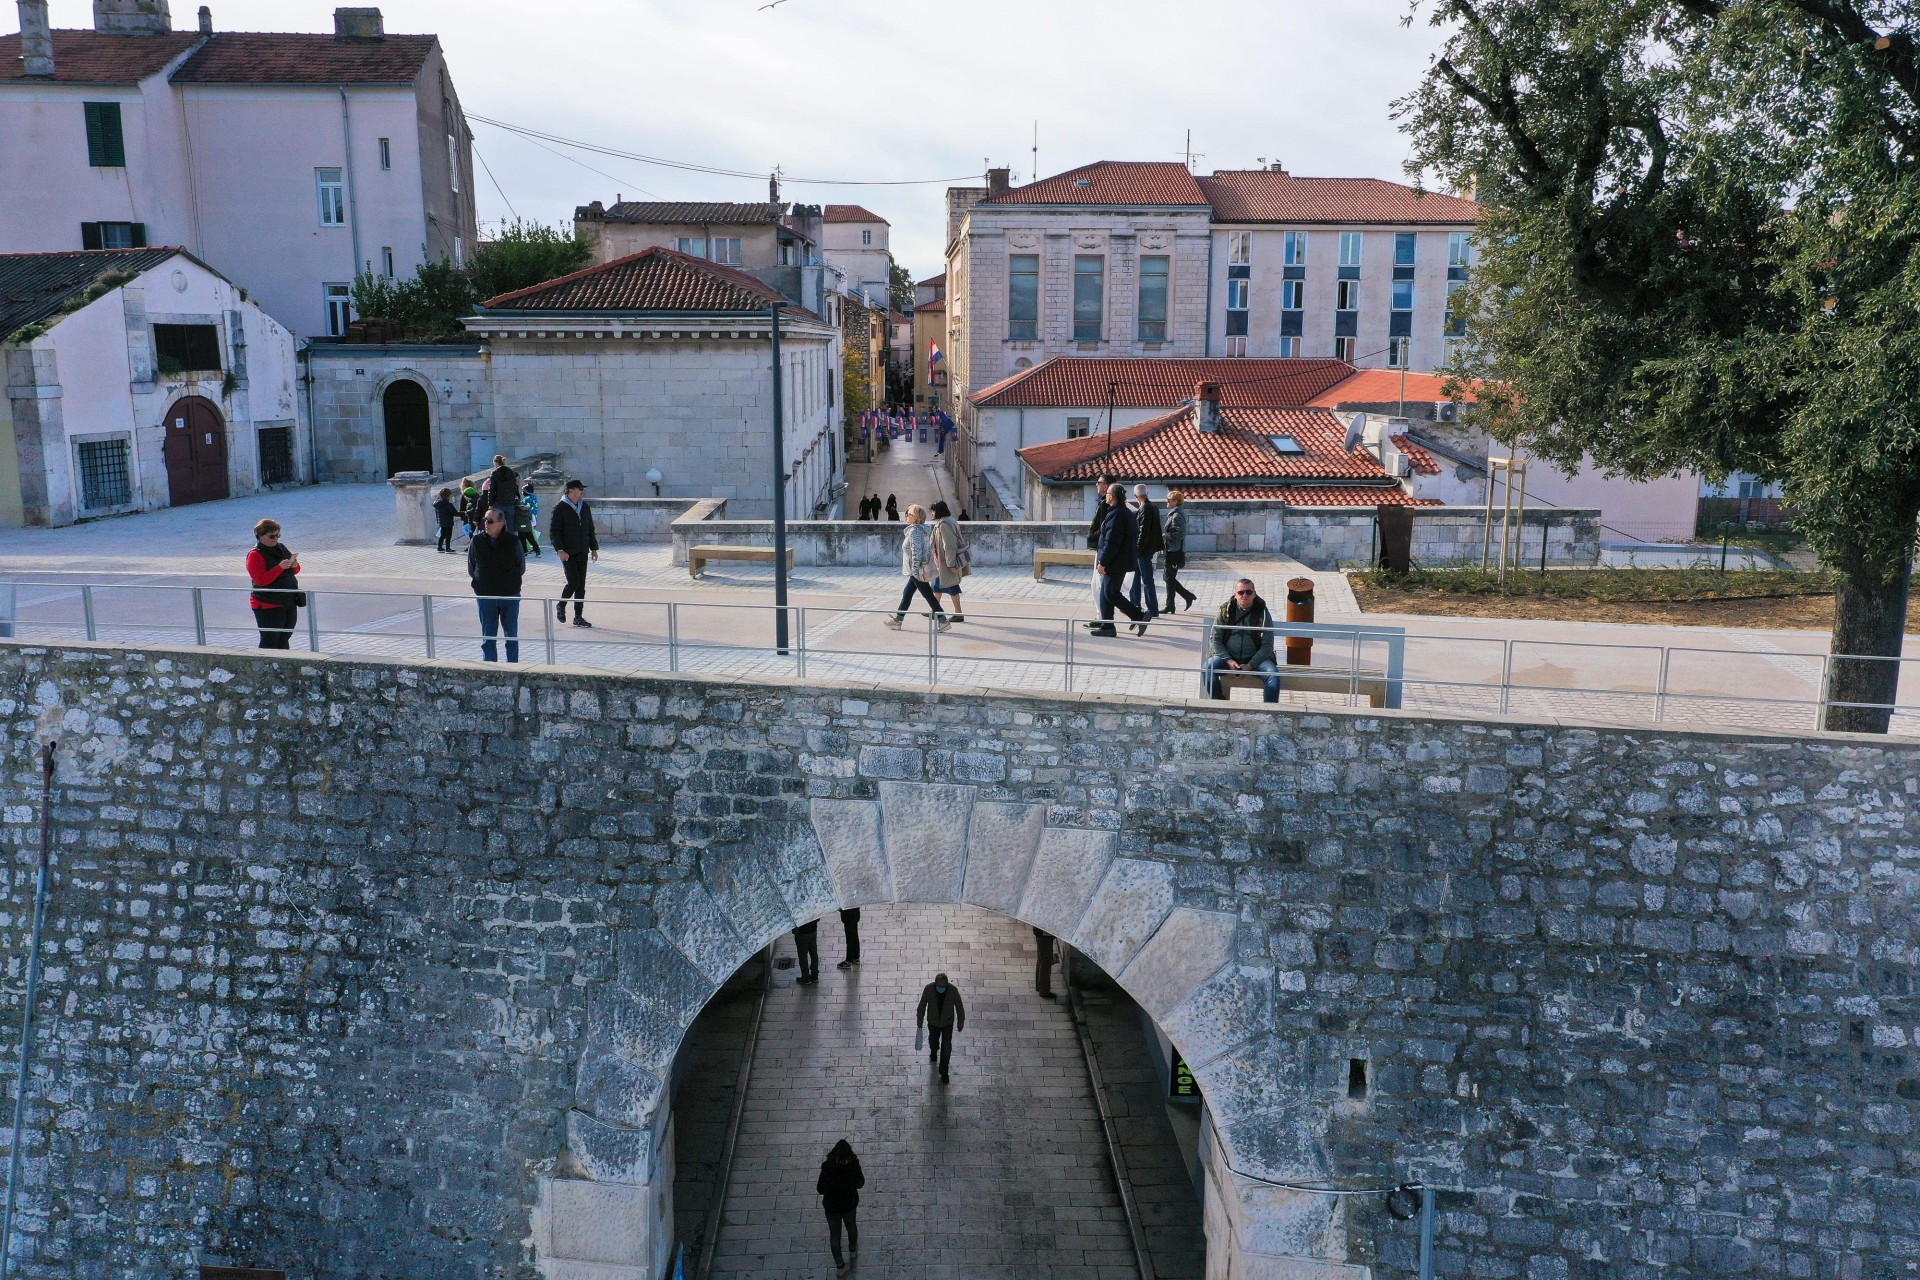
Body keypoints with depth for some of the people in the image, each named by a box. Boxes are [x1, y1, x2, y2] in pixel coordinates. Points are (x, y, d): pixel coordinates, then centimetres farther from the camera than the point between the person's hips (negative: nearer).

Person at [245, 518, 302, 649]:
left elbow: (295, 570, 20)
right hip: (268, 606, -7)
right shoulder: (255, 555, -11)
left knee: (284, 639, 15)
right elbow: (261, 580, -21)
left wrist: (294, 565, -3)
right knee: (269, 642, -6)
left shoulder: (281, 548, 12)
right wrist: (280, 567, -27)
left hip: (289, 603, 7)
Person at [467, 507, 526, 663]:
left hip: (510, 596, 0)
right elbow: (471, 570, 6)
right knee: (488, 637, 5)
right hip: (485, 596, 0)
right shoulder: (476, 542, -4)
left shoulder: (513, 542, -6)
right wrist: (482, 583, 3)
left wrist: (510, 582, 3)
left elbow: (521, 568, 5)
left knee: (512, 635, 8)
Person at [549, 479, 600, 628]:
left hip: (582, 553, 6)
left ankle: (578, 617, 10)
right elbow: (554, 531, -9)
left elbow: (590, 529, 18)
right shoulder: (560, 508, -8)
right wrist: (560, 550, -18)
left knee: (581, 585, 4)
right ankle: (561, 606, 15)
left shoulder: (585, 507, 11)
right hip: (568, 554, -6)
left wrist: (594, 548, 12)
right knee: (574, 582, -11)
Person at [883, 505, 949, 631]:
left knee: (928, 595, -3)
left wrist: (915, 570, -21)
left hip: (918, 570, -10)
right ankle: (897, 620, 23)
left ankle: (943, 621, 2)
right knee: (907, 592, 16)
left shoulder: (914, 531, -19)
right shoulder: (923, 529, 10)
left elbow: (916, 551, -25)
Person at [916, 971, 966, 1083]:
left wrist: (960, 1023, -2)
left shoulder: (953, 990, -31)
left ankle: (944, 1072, 25)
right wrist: (919, 1022, -3)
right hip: (933, 1022, 1)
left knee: (946, 1048, 5)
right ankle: (933, 1052, 62)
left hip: (948, 1023, -1)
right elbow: (922, 1005, -13)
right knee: (933, 1040, 27)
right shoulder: (929, 989, -30)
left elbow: (959, 1007, -14)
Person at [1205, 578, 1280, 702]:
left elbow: (1267, 645, -4)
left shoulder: (1262, 613, -1)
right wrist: (1228, 661, -13)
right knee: (1208, 668, -27)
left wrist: (1250, 665, -15)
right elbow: (1215, 639, 2)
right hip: (1228, 656, 1)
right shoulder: (1226, 611, 2)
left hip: (1254, 658, -1)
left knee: (1273, 673, -29)